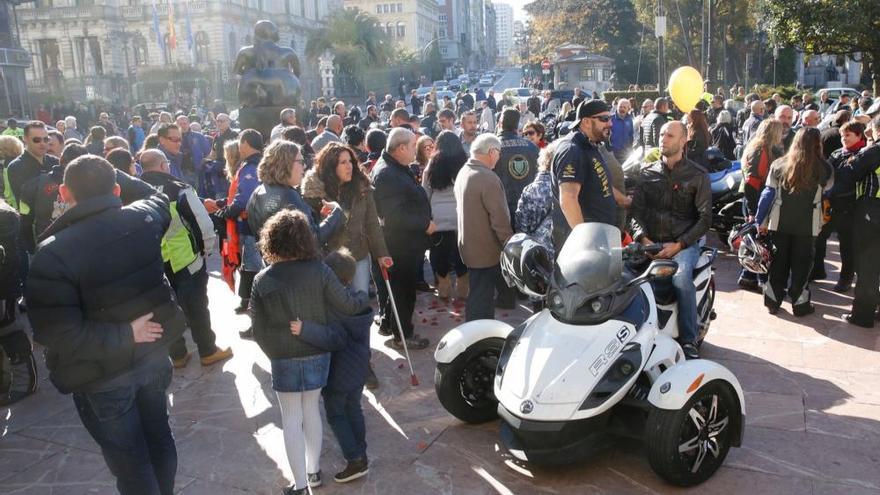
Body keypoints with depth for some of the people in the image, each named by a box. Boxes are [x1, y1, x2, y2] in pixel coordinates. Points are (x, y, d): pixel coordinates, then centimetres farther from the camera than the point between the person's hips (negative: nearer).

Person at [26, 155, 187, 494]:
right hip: (153, 352, 5)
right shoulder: (144, 217, -11)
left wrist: (125, 335, -19)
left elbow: (59, 335, -28)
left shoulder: (52, 255, -25)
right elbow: (161, 198, 15)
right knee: (159, 437, 25)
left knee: (130, 461, 13)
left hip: (104, 376, -5)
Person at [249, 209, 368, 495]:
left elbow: (258, 329, -4)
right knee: (311, 410, 19)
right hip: (317, 355, 2)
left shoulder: (262, 280, -10)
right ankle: (314, 471, 32)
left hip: (284, 360, -1)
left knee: (291, 419, 9)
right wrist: (365, 297, 12)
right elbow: (348, 306, -9)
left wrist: (274, 353, 12)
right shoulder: (319, 271, -12)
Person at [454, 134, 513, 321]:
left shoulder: (463, 173, 7)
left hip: (469, 245, 9)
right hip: (486, 249, -9)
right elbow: (500, 219, -22)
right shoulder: (488, 178, -22)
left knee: (479, 297, 21)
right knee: (482, 300, 2)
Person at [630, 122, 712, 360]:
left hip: (684, 242, -2)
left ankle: (689, 340, -19)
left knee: (681, 277, -34)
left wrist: (679, 244, -12)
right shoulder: (647, 173, 13)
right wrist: (643, 239, -14)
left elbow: (705, 217, 0)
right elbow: (636, 209, 5)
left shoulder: (697, 176, 6)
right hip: (651, 241, 2)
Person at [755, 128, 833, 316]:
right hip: (807, 224, -1)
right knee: (801, 263, 10)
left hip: (780, 222, 2)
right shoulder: (823, 168, -8)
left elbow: (768, 194, -1)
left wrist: (760, 220, 5)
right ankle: (800, 304, 18)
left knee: (778, 261, 13)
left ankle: (772, 301, 19)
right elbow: (828, 186, 13)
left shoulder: (779, 164, -4)